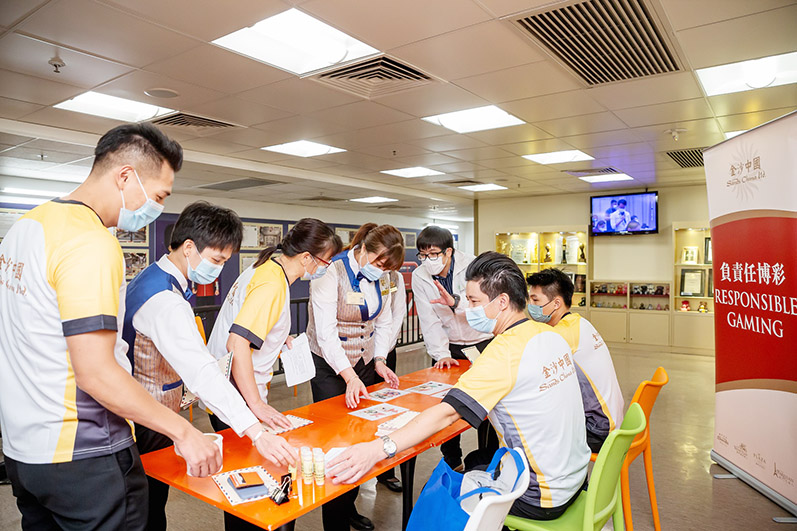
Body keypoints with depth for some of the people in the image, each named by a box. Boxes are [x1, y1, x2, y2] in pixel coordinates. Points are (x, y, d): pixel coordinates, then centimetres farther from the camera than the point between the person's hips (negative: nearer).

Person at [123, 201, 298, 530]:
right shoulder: (164, 300, -29)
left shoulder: (152, 278, 4)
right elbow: (201, 372, -39)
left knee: (148, 503, 22)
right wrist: (257, 434, -44)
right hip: (148, 427, -9)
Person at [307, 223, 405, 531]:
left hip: (365, 363, 6)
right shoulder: (331, 273, -21)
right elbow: (326, 332, -26)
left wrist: (380, 361, -6)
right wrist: (349, 376, -33)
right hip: (330, 366, -5)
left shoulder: (381, 277, 0)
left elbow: (383, 323, 8)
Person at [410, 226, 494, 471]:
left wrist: (456, 301, -41)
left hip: (483, 343, -2)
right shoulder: (419, 276, -8)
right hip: (449, 348, 2)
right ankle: (452, 461, 21)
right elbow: (429, 320, -12)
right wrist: (441, 354, -20)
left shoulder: (472, 265, -14)